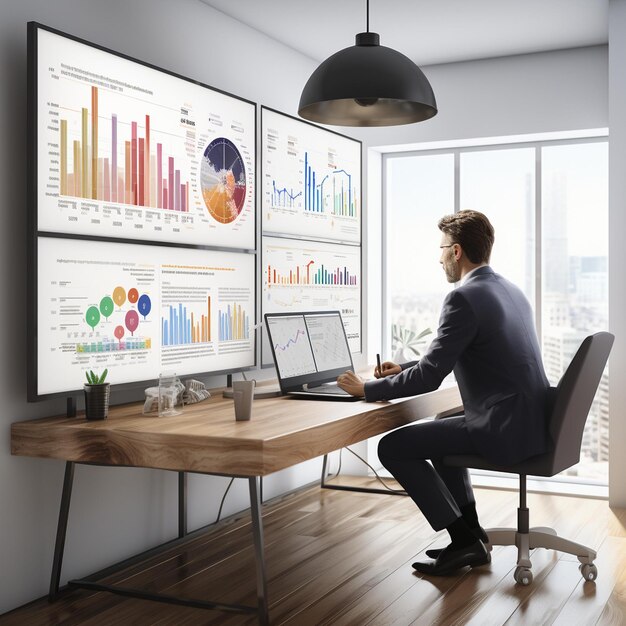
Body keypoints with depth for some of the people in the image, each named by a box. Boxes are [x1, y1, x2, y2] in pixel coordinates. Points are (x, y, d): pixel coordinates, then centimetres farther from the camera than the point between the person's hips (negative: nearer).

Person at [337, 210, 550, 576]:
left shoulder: (464, 298, -16)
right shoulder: (510, 291, 14)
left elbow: (430, 378, -16)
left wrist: (367, 389, -3)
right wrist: (404, 370, 23)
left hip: (504, 429, -10)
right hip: (533, 423, 10)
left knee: (393, 446, -1)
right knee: (441, 427, 31)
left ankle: (464, 539, 5)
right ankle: (470, 532, 29)